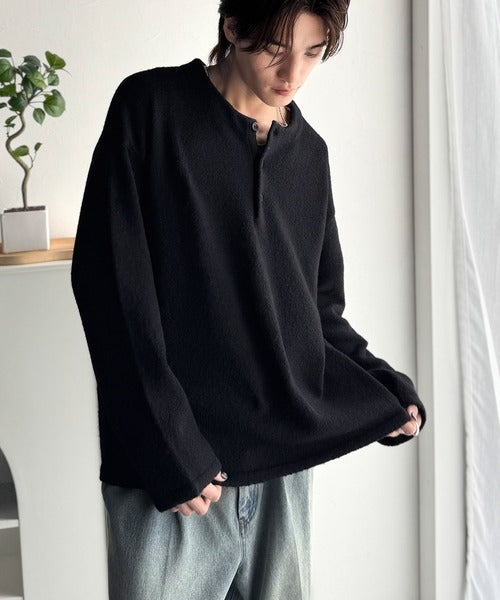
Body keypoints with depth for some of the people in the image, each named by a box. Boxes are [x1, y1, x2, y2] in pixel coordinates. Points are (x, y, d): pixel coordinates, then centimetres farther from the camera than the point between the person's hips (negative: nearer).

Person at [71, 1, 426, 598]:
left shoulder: (308, 152, 11)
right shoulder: (151, 108, -3)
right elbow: (110, 282, -10)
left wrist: (384, 388, -2)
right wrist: (169, 450, -16)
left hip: (284, 466, 5)